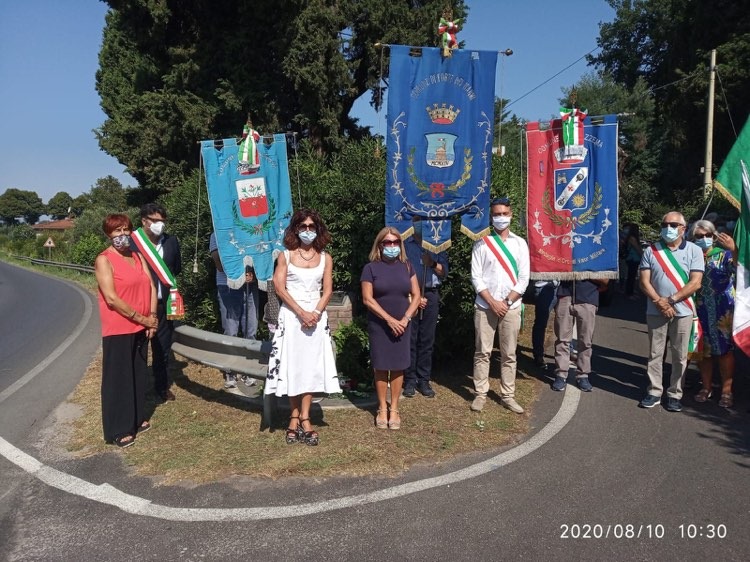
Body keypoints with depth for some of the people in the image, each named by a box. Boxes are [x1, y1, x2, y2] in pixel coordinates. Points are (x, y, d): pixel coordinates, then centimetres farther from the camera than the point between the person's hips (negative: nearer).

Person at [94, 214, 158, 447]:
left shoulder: (138, 256, 10)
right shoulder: (104, 260, -11)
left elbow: (151, 286, 7)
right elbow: (112, 299, -18)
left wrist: (152, 316, -6)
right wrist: (142, 318, -14)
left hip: (140, 328, 7)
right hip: (117, 329, -7)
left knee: (138, 374, 16)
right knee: (117, 379, 2)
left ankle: (137, 418, 32)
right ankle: (118, 430, 12)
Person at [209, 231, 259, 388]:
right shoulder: (217, 235, 5)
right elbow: (220, 265, -3)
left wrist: (254, 273, -10)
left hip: (251, 287, 2)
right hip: (228, 288, -2)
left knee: (251, 331, 3)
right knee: (230, 333, -1)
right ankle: (229, 373, 9)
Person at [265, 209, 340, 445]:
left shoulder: (325, 257, 8)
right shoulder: (286, 255, 2)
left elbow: (327, 290, 4)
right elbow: (279, 287, -5)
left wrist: (316, 313, -12)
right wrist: (301, 313, -13)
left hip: (317, 316, 2)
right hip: (291, 315, -2)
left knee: (312, 366, 0)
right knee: (292, 365, 1)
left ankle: (304, 418, 4)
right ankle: (295, 416, 10)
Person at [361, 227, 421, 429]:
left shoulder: (406, 267, 7)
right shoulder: (371, 268, -3)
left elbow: (416, 295, 5)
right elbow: (367, 299, -9)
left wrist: (406, 318, -8)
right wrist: (389, 319, -13)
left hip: (402, 325, 3)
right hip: (379, 326, -2)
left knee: (398, 367, 5)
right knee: (381, 367, 3)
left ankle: (394, 409, 15)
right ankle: (382, 409, 15)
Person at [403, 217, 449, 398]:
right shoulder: (405, 244, 4)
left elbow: (444, 273, 9)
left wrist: (433, 263, -12)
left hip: (431, 296, 2)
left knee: (427, 341, 3)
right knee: (409, 339, -2)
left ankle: (424, 380, 10)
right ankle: (410, 380, 6)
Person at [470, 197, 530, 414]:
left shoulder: (520, 243, 7)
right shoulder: (482, 243, 2)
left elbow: (523, 278, 3)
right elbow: (476, 277, -2)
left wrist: (507, 302, -7)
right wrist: (492, 302, -10)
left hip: (511, 306, 2)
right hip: (485, 306, -1)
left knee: (509, 354, 5)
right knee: (482, 352, 1)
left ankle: (508, 395, 13)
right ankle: (480, 394, 9)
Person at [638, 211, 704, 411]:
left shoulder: (694, 250, 0)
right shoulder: (651, 251, 3)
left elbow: (695, 283, -7)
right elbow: (644, 282, -2)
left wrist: (671, 300, -14)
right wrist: (660, 303, -14)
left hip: (683, 312, -1)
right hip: (656, 311, 1)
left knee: (679, 356, 6)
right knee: (655, 354, 7)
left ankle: (675, 394, 16)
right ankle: (654, 392, 16)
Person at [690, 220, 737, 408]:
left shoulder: (724, 254, -3)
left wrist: (733, 249, -37)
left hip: (722, 311, -2)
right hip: (699, 311, 3)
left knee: (725, 349, 2)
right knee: (702, 350, 11)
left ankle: (727, 390, 12)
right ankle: (706, 387, 26)